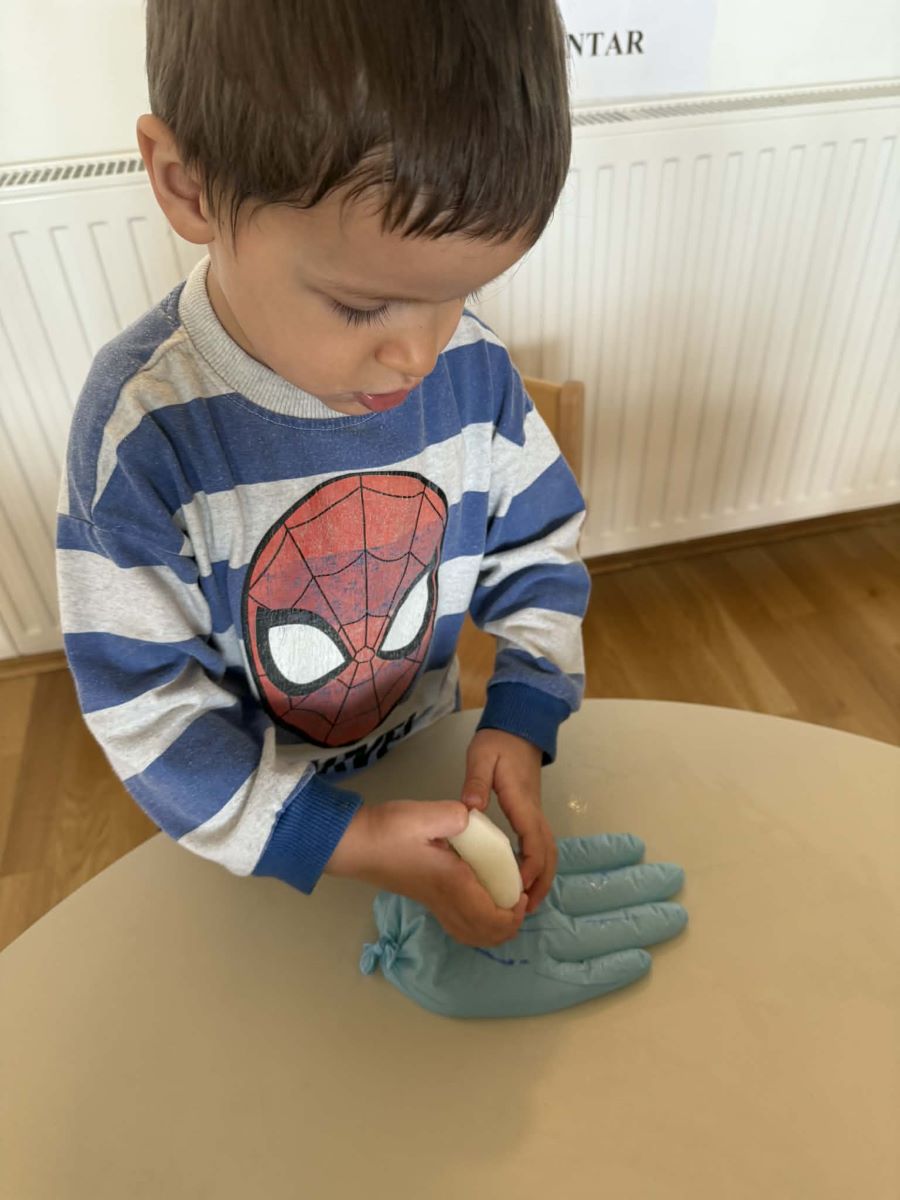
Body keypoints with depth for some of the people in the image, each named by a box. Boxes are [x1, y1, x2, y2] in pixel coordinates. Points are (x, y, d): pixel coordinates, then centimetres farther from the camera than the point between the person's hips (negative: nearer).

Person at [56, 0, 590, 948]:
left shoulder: (473, 368, -20)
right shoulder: (140, 428, -30)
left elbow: (538, 553, -7)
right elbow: (145, 708, -23)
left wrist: (520, 719, -21)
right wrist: (350, 842, -28)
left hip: (431, 763, 3)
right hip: (260, 829, -2)